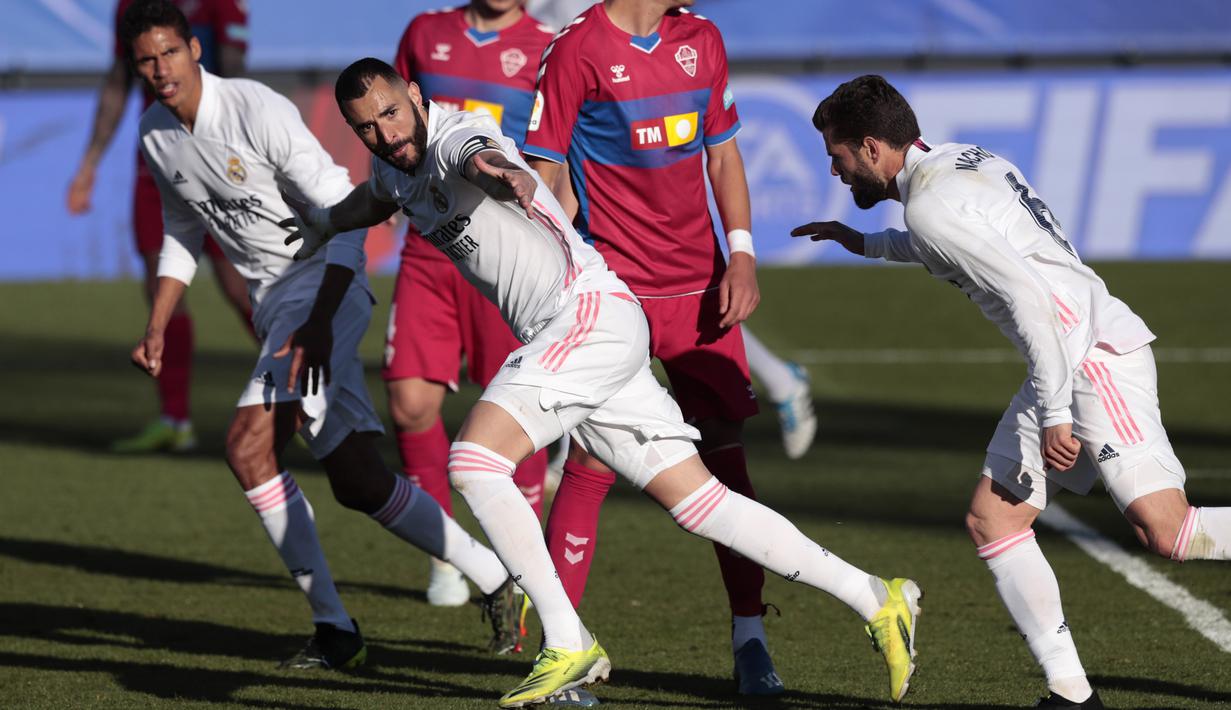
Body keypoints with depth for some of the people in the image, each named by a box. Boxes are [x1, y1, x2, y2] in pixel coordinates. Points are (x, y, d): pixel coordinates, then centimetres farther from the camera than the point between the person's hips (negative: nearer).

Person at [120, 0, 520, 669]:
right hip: (273, 304, 8)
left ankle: (333, 623, -14)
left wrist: (320, 319, -30)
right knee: (357, 483, 2)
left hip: (324, 285, -8)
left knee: (249, 445, -22)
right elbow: (182, 234, 23)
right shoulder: (156, 135, 6)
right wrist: (156, 330, 12)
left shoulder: (257, 111, -19)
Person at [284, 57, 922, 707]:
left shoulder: (453, 136, -13)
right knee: (696, 501, 5)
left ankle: (568, 645, -18)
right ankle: (875, 600, 6)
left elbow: (478, 155, -41)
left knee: (473, 462, -19)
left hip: (590, 309, -10)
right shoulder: (395, 166, 16)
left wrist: (500, 174, -62)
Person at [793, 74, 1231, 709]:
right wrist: (865, 244, 45)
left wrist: (1054, 412, -21)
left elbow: (1031, 298, -22)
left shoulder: (932, 205, -14)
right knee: (991, 519, 7)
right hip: (1069, 366, 10)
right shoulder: (964, 160, 17)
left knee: (1165, 531, -19)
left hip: (1097, 357, -10)